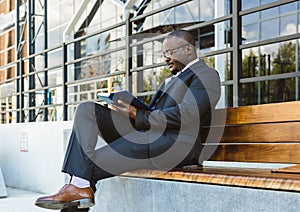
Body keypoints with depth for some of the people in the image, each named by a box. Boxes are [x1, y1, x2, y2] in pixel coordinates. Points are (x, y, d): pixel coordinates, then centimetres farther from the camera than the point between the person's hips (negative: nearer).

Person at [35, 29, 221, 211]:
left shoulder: (207, 75, 0)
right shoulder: (175, 77, 31)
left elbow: (185, 115, -15)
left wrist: (138, 115, -14)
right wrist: (132, 108, 1)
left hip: (173, 144, -10)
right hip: (143, 131, 10)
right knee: (86, 110, -7)